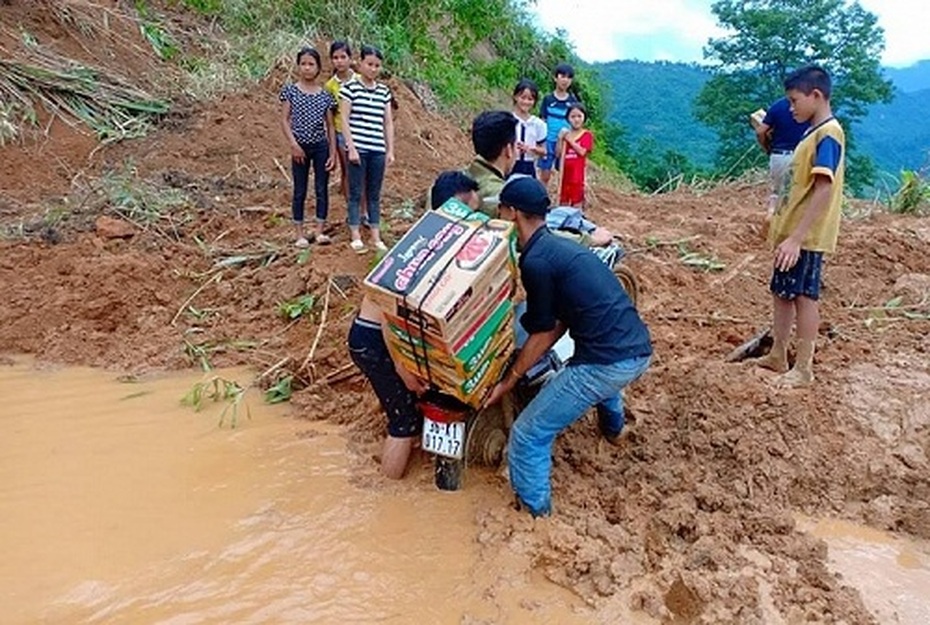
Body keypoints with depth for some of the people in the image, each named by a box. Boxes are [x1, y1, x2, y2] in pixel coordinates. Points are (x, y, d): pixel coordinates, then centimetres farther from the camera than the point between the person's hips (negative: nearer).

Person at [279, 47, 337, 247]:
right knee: (300, 191, 4)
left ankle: (319, 231, 11)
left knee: (322, 189, 3)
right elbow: (285, 120, -2)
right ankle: (300, 234, 11)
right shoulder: (290, 90, 0)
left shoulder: (325, 95, 4)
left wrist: (333, 152, 0)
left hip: (321, 147, 2)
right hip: (300, 147, -2)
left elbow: (330, 126, 6)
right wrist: (294, 145, -13)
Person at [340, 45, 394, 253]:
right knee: (356, 192, 3)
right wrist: (351, 148, -11)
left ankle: (376, 237, 15)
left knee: (374, 194, 9)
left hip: (378, 150, 4)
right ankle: (355, 236, 9)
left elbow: (388, 122, 12)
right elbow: (344, 120, -5)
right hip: (357, 148, -4)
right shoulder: (350, 87, -2)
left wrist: (390, 150, 7)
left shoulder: (384, 91, 10)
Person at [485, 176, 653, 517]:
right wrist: (522, 363, 19)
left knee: (528, 436, -1)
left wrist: (509, 380, 4)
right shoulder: (559, 245, 17)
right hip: (638, 350, 10)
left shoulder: (535, 261, -11)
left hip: (609, 362, -10)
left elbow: (543, 334, -6)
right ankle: (612, 428, 71)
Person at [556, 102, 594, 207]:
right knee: (563, 199, 13)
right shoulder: (565, 133, 7)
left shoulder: (586, 135, -4)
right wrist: (560, 139, -11)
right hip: (565, 172, 5)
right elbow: (558, 153, 2)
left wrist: (570, 140, -16)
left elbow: (582, 151, -17)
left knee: (577, 198, 2)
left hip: (578, 172, -5)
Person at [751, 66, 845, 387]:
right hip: (792, 231, 9)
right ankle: (777, 356, 26)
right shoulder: (814, 133, 13)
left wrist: (796, 238, -29)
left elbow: (823, 191, -24)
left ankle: (803, 369, 8)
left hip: (806, 235, -9)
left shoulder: (828, 134, -16)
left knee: (804, 296, -2)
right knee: (782, 292, 14)